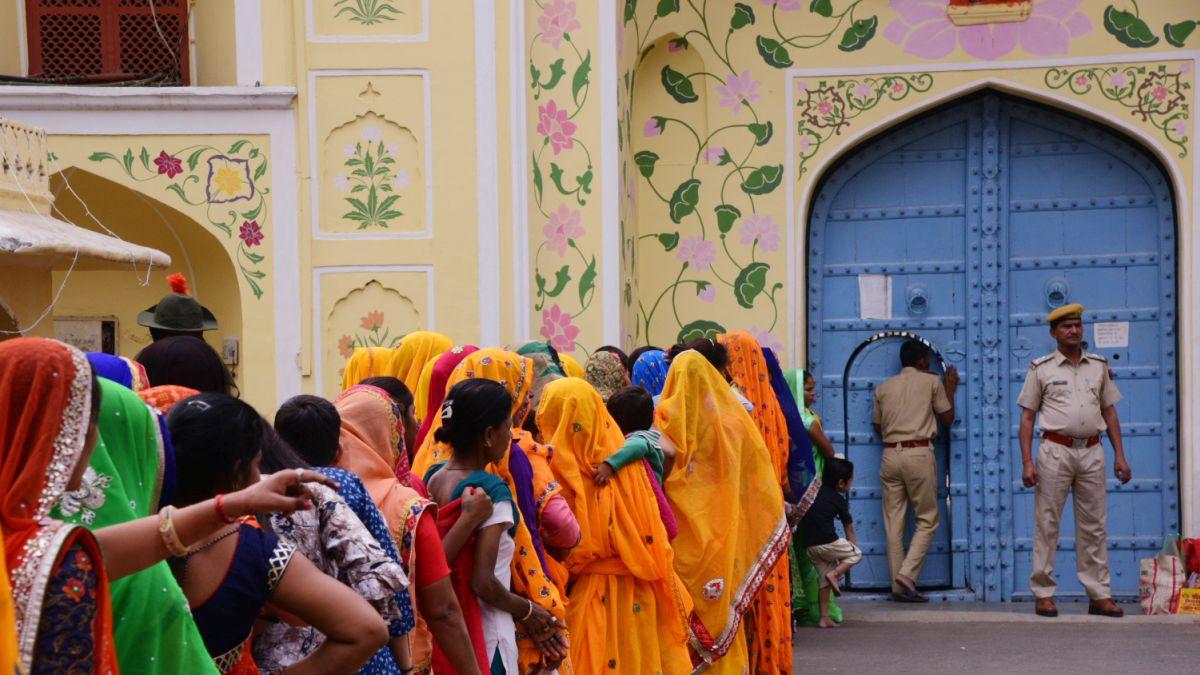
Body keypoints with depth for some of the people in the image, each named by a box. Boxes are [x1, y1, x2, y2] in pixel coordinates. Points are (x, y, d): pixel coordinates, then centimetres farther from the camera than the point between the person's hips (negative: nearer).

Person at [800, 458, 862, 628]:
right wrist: (852, 548, 23)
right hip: (828, 542, -6)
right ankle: (835, 574, -7)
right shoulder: (839, 500, 2)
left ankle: (824, 618, 13)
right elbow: (849, 532, 11)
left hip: (809, 545, 6)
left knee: (824, 579, 16)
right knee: (857, 554, 15)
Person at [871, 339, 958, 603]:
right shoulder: (931, 381, 4)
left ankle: (898, 585, 4)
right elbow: (947, 418, 10)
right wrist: (950, 390, 23)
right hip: (919, 453, -4)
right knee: (927, 519, 3)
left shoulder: (883, 387, 14)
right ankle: (907, 575, -13)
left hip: (890, 455, 4)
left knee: (894, 522, 5)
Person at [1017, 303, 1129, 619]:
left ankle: (1100, 595, 9)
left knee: (1094, 526, 5)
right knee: (1047, 524, -2)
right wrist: (1027, 462, -6)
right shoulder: (1041, 368, 4)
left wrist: (1120, 455, 8)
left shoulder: (1099, 366, 13)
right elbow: (1027, 417, 2)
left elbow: (1109, 412, 16)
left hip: (1092, 451, 3)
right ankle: (1044, 594, 3)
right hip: (1056, 450, -3)